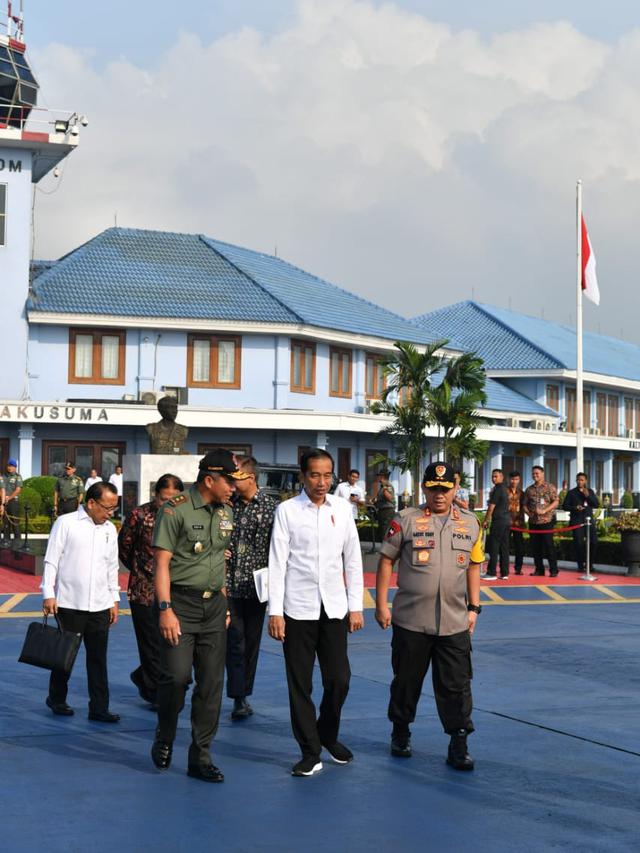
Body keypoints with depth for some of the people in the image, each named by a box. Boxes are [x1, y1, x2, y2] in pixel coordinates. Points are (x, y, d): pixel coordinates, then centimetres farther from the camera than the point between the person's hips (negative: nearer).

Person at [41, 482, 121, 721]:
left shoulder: (110, 529, 11)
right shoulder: (66, 523, -4)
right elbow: (51, 560, -4)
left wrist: (114, 600, 15)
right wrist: (48, 594, -9)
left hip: (100, 605, 4)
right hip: (70, 603, -4)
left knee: (98, 658, 4)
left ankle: (99, 708, 9)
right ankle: (57, 699, 24)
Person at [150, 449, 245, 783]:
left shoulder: (225, 513, 11)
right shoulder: (175, 510, -10)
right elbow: (162, 562, -12)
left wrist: (224, 604, 15)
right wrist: (165, 609, -18)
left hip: (213, 605, 6)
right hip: (180, 602, -6)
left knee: (211, 684, 4)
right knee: (177, 676, -14)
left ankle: (200, 758, 12)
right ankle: (164, 739, 14)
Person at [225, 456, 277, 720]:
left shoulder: (270, 506, -2)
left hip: (256, 586, 0)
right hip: (229, 585, 0)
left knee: (251, 641, 9)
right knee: (235, 640, -6)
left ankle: (244, 694, 21)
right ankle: (239, 699, -6)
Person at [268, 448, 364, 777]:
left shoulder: (342, 509, 4)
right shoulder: (287, 511, -4)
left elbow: (353, 560, 8)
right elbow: (277, 563, -4)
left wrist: (356, 606, 6)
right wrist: (275, 611, -7)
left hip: (335, 608, 2)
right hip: (298, 609, -2)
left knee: (339, 679, 4)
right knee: (300, 684, 3)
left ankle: (328, 736, 29)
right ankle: (310, 753, 14)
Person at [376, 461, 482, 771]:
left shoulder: (470, 523, 8)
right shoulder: (406, 520, -2)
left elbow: (473, 567, 15)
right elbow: (386, 560, 1)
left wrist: (474, 607, 10)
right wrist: (381, 605, -3)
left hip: (455, 623, 2)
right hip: (411, 620, -2)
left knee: (457, 685, 0)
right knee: (406, 680, 10)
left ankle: (458, 745, 6)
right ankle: (401, 732, 29)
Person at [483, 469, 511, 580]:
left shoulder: (497, 489, -12)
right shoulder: (505, 489, 16)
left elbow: (491, 507, -12)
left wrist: (486, 521, -5)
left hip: (498, 521, -9)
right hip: (507, 520, 9)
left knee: (494, 547, -6)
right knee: (504, 547, 8)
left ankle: (491, 573, -6)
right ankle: (505, 573, 8)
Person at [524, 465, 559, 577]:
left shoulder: (550, 487, 0)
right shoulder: (529, 489, 13)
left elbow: (556, 502, -6)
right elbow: (525, 504, 16)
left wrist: (544, 511, -16)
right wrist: (528, 512, -4)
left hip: (546, 520, -5)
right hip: (533, 521, 5)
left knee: (549, 545, -7)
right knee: (535, 546, 6)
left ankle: (553, 570, -3)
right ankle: (539, 569, 14)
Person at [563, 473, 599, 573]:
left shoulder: (590, 491, 13)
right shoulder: (571, 492, 7)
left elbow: (597, 505, 5)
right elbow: (565, 506, 3)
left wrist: (588, 496, -8)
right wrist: (575, 508, -14)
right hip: (577, 521, -2)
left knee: (593, 542, -5)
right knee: (579, 543, -5)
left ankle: (590, 564, 9)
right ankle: (580, 565, 4)